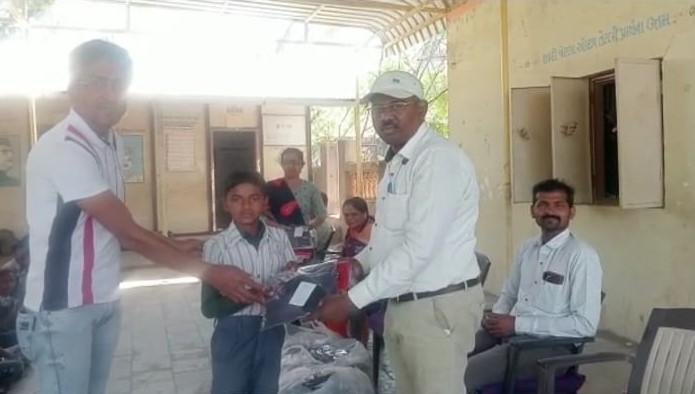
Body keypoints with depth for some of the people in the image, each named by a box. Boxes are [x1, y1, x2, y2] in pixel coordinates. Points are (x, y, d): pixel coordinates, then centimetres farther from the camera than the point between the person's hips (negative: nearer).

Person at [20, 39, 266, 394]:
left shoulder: (111, 144, 6)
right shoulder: (62, 148, -21)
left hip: (104, 302, 8)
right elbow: (129, 232, -23)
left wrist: (174, 247, 0)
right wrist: (208, 272, -20)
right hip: (62, 308, -8)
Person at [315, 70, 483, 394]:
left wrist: (353, 300, -21)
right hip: (403, 304, 9)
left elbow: (419, 249, -25)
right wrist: (358, 263, 6)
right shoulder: (397, 162, 13)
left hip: (438, 306, -9)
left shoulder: (439, 159, -18)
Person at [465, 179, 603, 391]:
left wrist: (518, 324, -17)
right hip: (510, 331, 6)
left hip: (549, 344, -6)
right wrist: (496, 316, -2)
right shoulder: (527, 248, 11)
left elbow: (586, 324, -16)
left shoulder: (582, 255, -11)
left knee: (462, 375, -22)